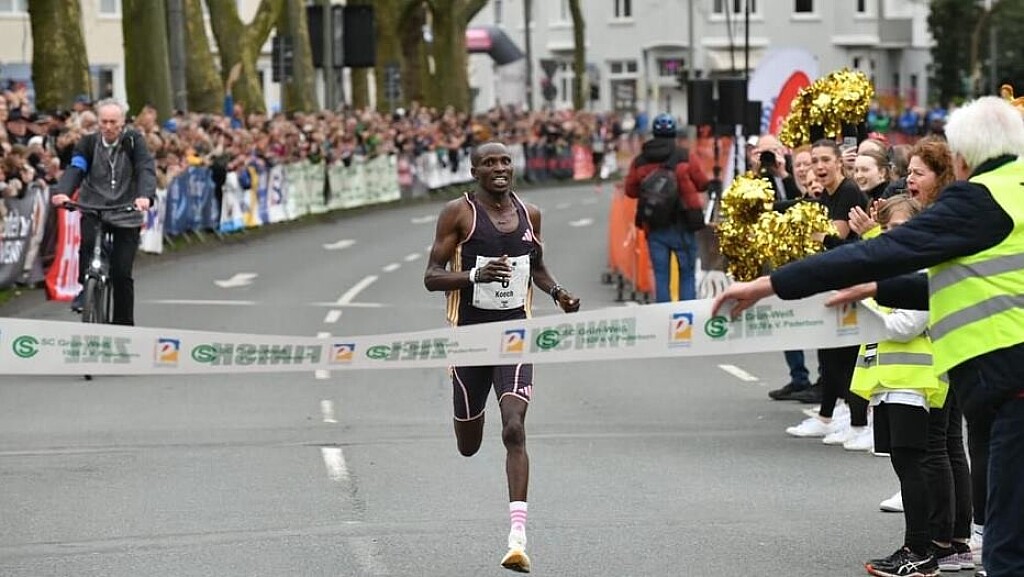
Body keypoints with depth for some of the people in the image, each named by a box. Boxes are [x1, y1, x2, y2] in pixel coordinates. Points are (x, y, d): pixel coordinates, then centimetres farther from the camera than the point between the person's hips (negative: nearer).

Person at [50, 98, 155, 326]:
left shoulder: (134, 141, -2)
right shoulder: (88, 143, 2)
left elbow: (146, 169, -15)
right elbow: (75, 169, -12)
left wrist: (145, 196, -36)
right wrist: (62, 192, -33)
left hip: (127, 215, -1)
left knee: (121, 273, -6)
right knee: (87, 242, -31)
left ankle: (124, 325, 8)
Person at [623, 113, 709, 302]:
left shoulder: (640, 162, 0)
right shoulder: (684, 157, -7)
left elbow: (630, 190, 5)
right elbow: (703, 184, 0)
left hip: (654, 227, 2)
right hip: (681, 225, -2)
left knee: (660, 276, 6)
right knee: (687, 274, 3)